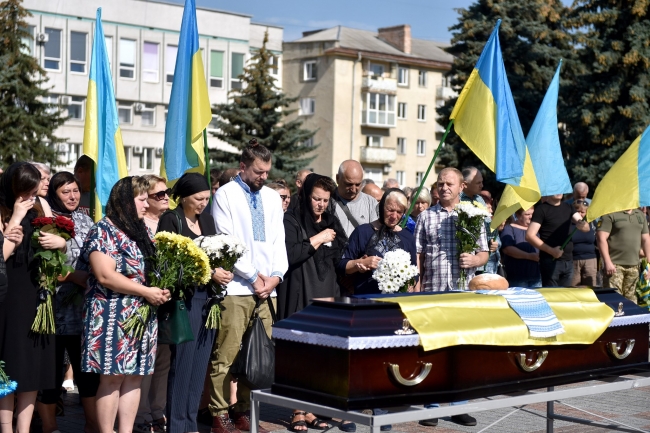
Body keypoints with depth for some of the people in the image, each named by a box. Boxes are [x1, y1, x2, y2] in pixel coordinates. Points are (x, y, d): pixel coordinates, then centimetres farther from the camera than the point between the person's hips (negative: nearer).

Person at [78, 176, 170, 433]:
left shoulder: (142, 232, 15)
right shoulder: (104, 231, -9)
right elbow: (105, 276, -18)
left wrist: (161, 290, 0)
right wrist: (146, 292, -16)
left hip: (143, 316, 7)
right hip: (113, 316, -7)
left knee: (134, 376, 6)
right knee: (112, 376, -5)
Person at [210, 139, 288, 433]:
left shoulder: (272, 198, 16)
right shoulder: (225, 195, -1)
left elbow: (279, 240, 14)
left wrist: (276, 274, -2)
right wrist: (254, 277, -9)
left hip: (266, 288, 5)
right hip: (235, 288, -5)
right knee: (226, 355, -5)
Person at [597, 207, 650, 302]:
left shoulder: (640, 215, 15)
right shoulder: (610, 214, -5)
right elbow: (601, 238, -11)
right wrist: (608, 262, -17)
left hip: (634, 265, 6)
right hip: (615, 265, -6)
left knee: (631, 299, 8)